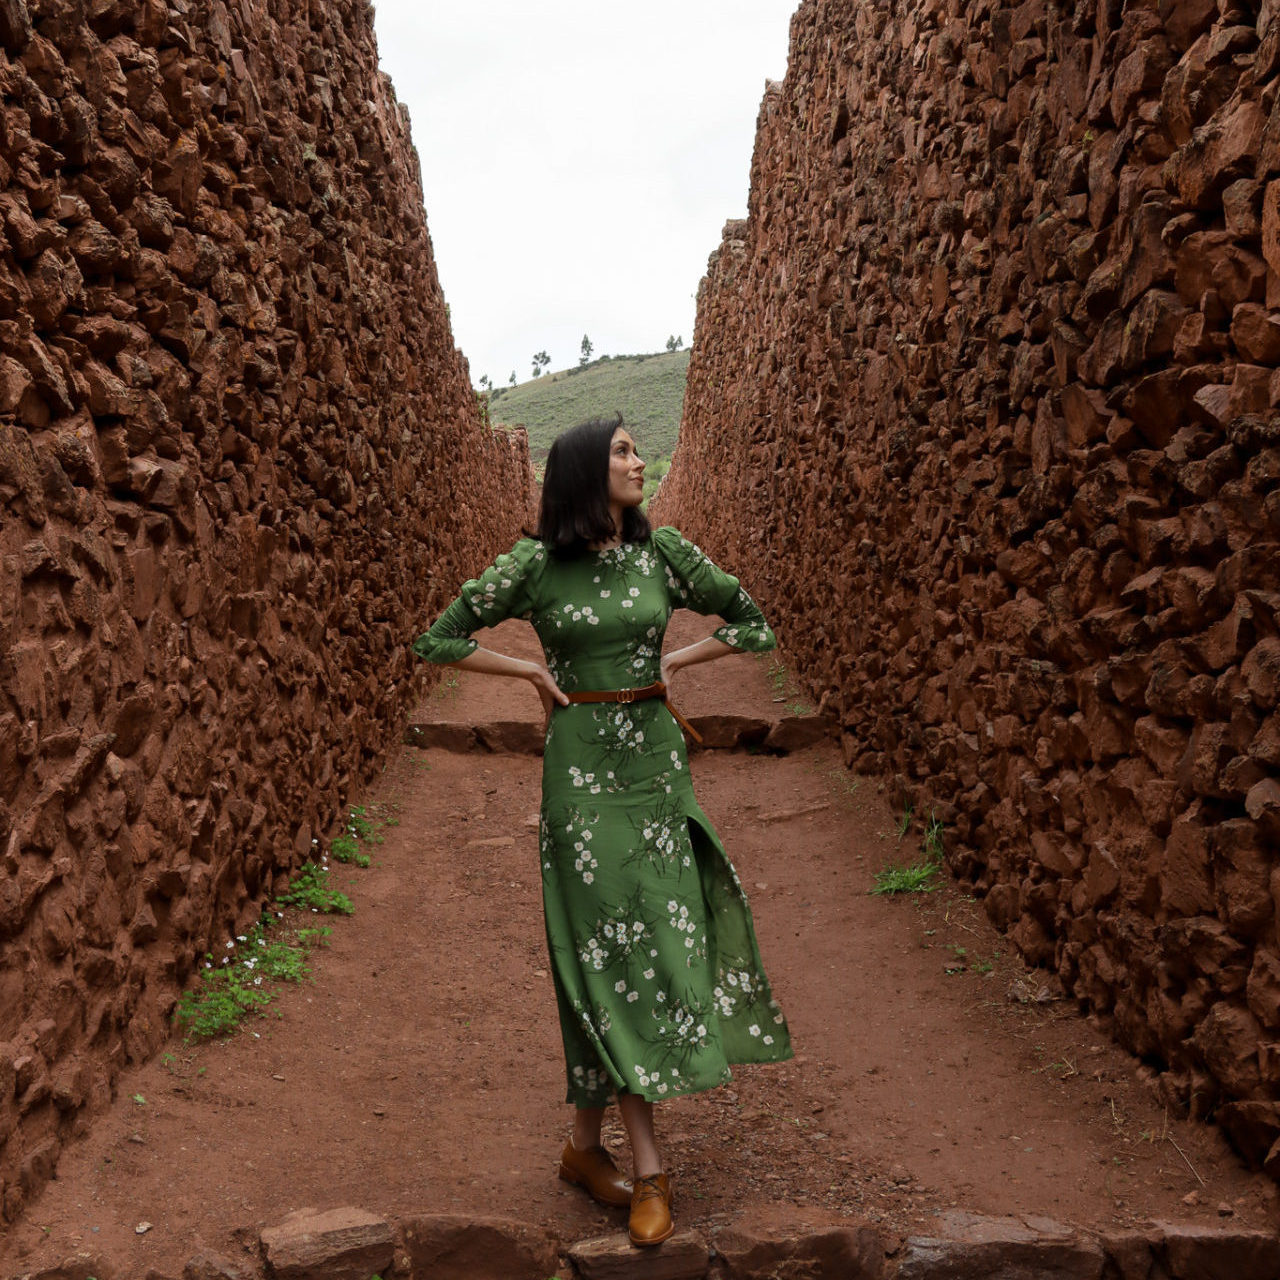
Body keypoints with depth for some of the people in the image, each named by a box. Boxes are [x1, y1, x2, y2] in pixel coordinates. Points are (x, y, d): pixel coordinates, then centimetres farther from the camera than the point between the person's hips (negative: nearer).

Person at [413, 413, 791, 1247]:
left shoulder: (661, 550, 2)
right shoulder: (536, 565, -5)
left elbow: (751, 620, 11)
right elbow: (439, 640, 1)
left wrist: (673, 663, 3)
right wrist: (533, 671, -3)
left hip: (656, 757, 4)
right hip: (583, 765, -4)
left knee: (661, 934, 5)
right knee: (615, 945, -3)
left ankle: (587, 1142, 22)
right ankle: (648, 1171, 4)